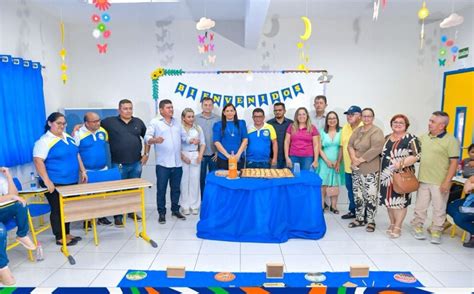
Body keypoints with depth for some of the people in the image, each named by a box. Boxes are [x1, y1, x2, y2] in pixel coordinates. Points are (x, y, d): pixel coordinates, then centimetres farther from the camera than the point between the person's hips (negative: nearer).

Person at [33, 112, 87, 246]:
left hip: (71, 181, 7)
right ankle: (60, 237, 16)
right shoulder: (44, 141, -13)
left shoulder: (68, 138, 11)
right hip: (55, 183, -7)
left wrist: (82, 171, 13)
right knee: (58, 209, 4)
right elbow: (38, 161, -19)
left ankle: (67, 234, 29)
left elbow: (76, 155, 18)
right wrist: (46, 181, -23)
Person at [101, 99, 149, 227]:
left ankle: (132, 212, 31)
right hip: (118, 164, -3)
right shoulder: (110, 121, -4)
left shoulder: (138, 122, 6)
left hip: (136, 163, 3)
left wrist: (146, 154, 8)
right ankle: (118, 216, 17)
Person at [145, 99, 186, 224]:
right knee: (161, 189, 2)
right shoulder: (155, 122, -2)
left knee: (176, 188, 13)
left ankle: (175, 210, 26)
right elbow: (147, 137, -12)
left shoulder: (177, 123, 16)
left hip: (177, 163, 5)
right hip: (163, 163, -5)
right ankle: (161, 213, 13)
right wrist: (155, 140, -33)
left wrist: (191, 141, 0)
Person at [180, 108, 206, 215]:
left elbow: (202, 143, 11)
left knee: (195, 181, 2)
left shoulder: (198, 128, 10)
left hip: (195, 156, 2)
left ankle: (194, 205, 11)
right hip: (183, 156, -2)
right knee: (184, 181, -1)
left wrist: (200, 155, -1)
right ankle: (185, 206, 8)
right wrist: (183, 156, -11)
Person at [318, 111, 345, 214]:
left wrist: (338, 162, -9)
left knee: (335, 185, 5)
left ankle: (333, 206, 13)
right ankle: (322, 204, 5)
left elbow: (342, 148, -1)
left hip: (337, 162, 0)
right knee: (323, 184, -3)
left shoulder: (341, 132, 2)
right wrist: (327, 161, -8)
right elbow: (319, 149, 1)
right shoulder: (322, 132, 4)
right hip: (325, 162, 0)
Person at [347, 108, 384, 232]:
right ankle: (360, 219, 23)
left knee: (370, 196, -3)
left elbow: (375, 149, -19)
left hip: (370, 169, -6)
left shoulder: (376, 131, -8)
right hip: (356, 168, 6)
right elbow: (350, 145, 7)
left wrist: (361, 160, -15)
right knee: (358, 195, 12)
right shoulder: (357, 130, 13)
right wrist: (354, 158, -10)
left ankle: (371, 221, 10)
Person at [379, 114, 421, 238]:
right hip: (387, 175, 6)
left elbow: (416, 155, -13)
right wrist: (381, 171, 12)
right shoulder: (386, 138, 13)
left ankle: (397, 227, 9)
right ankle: (392, 223, 25)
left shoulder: (411, 138, -6)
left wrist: (402, 163, -26)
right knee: (389, 200, 11)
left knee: (400, 200, -2)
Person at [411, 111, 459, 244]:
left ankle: (436, 232, 20)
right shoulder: (423, 137, 6)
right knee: (420, 206, 13)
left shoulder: (451, 140, -9)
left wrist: (447, 182, -15)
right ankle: (417, 227, 27)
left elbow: (454, 162, -11)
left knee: (439, 208, 7)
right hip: (423, 180, 4)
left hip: (440, 182, -4)